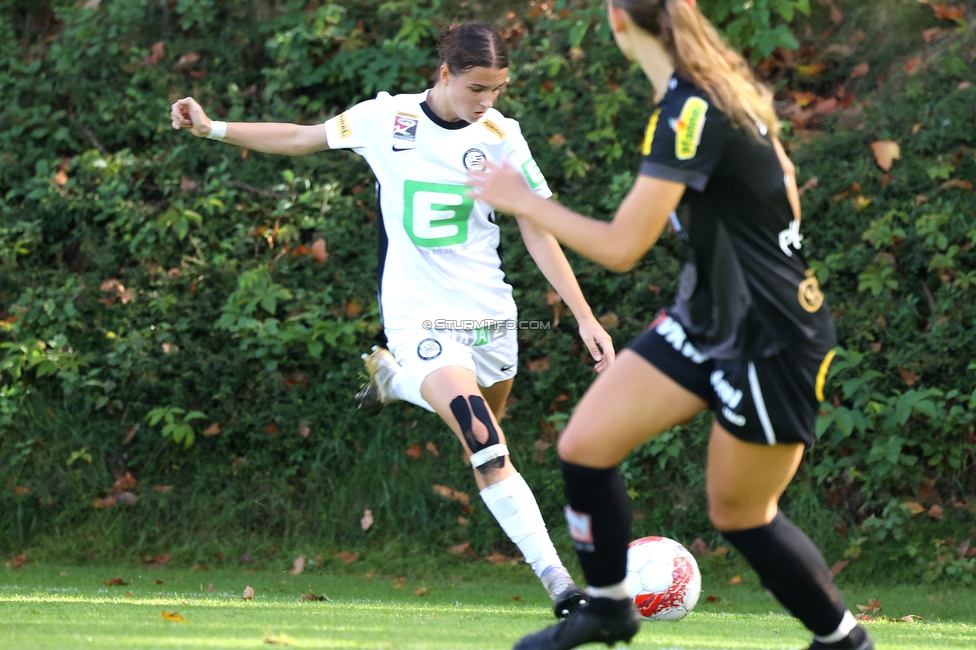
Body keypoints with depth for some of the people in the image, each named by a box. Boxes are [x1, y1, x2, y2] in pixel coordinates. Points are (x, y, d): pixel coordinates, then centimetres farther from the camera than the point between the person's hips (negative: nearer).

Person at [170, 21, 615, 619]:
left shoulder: (501, 136, -3)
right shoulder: (386, 119, -5)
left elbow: (540, 234, 0)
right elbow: (301, 139, 11)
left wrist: (586, 318, -5)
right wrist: (212, 128, 5)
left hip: (489, 311, 4)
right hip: (419, 316, -3)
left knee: (482, 436, 19)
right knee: (491, 454, -20)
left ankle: (394, 376, 43)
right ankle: (557, 581, -20)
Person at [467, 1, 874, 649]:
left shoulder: (689, 114, -26)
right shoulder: (723, 81, 1)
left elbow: (620, 248, -25)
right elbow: (782, 185, 14)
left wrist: (523, 200, -14)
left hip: (770, 344, -8)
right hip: (707, 321, 8)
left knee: (739, 512, 6)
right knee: (584, 445, 3)